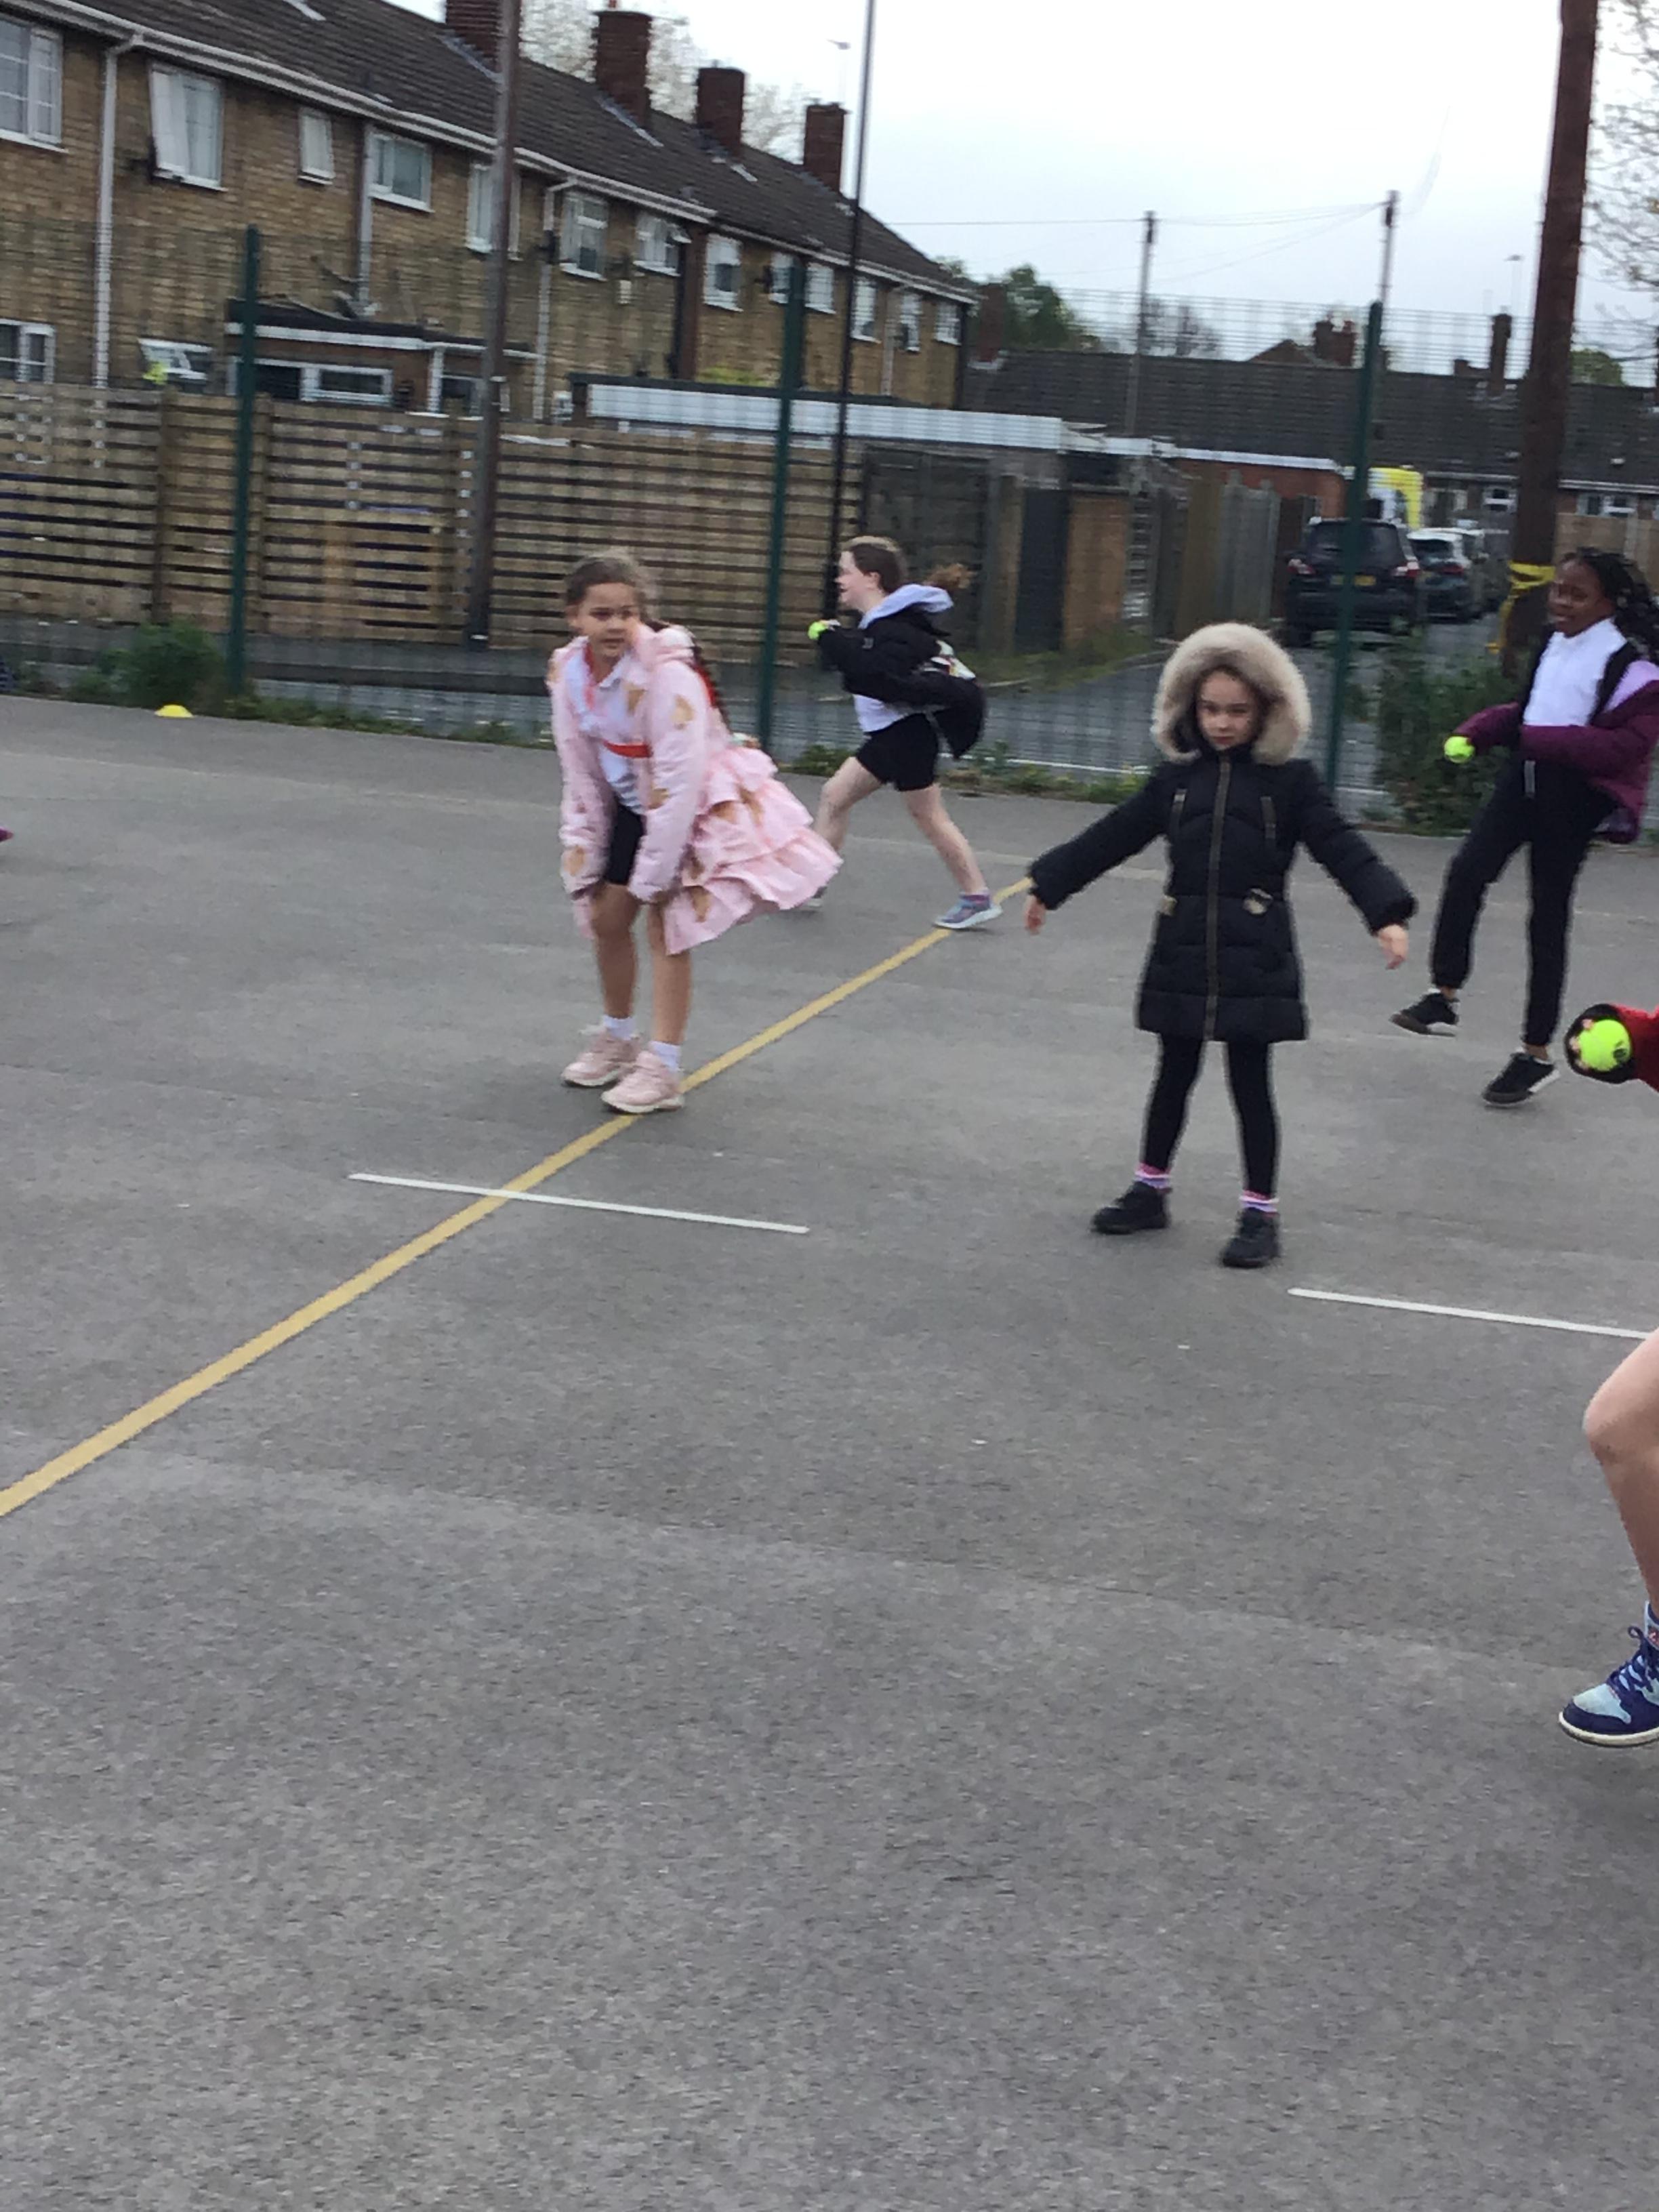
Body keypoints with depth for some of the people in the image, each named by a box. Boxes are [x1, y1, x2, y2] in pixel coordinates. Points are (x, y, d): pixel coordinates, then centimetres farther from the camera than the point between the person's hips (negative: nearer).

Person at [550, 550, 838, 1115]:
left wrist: (654, 873, -24)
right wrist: (584, 864, 1)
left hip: (700, 806, -7)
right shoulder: (570, 673, -10)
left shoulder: (666, 674, -30)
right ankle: (618, 1040, 33)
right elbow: (582, 779, 0)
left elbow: (680, 780, -29)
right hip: (633, 805, 7)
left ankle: (663, 1068, -6)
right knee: (605, 917, 11)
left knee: (666, 924, -14)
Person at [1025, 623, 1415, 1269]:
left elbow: (1342, 849, -9)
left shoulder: (1289, 780, -3)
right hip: (1182, 953, 3)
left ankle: (1261, 1212, 11)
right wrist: (1049, 886, 17)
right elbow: (1112, 837, 13)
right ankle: (1150, 1189, 27)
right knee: (1175, 1074, 14)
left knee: (1250, 1082, 3)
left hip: (1255, 956, -3)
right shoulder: (1176, 776, 5)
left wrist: (1386, 914, -21)